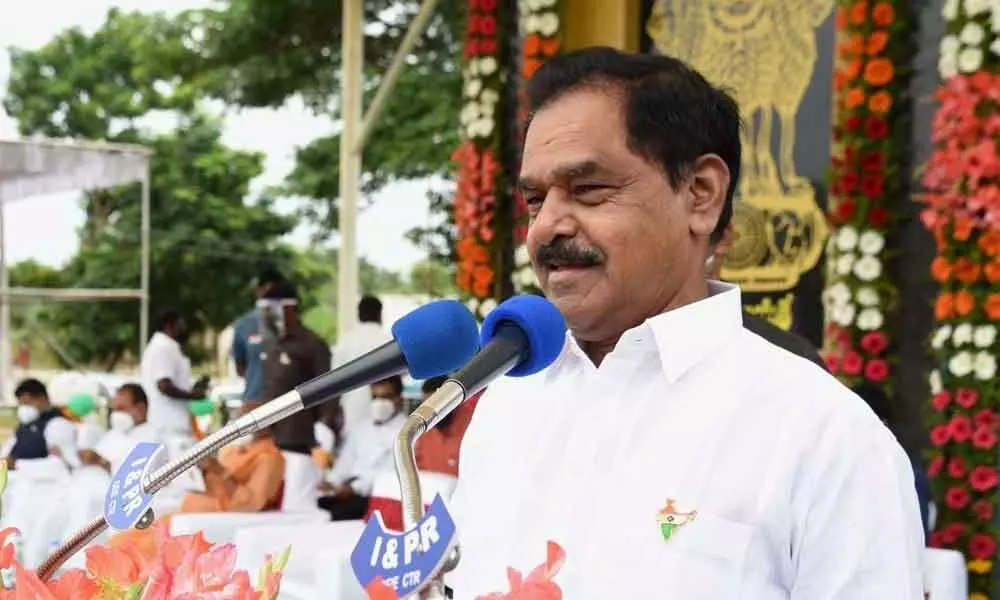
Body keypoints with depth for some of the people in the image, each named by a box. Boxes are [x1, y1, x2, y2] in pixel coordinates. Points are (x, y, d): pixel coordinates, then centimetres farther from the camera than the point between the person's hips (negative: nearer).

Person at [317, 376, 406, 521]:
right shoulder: (362, 430, 25)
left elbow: (393, 471, -11)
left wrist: (356, 487, -20)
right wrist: (331, 482, 1)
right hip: (349, 490, 6)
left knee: (338, 513, -31)